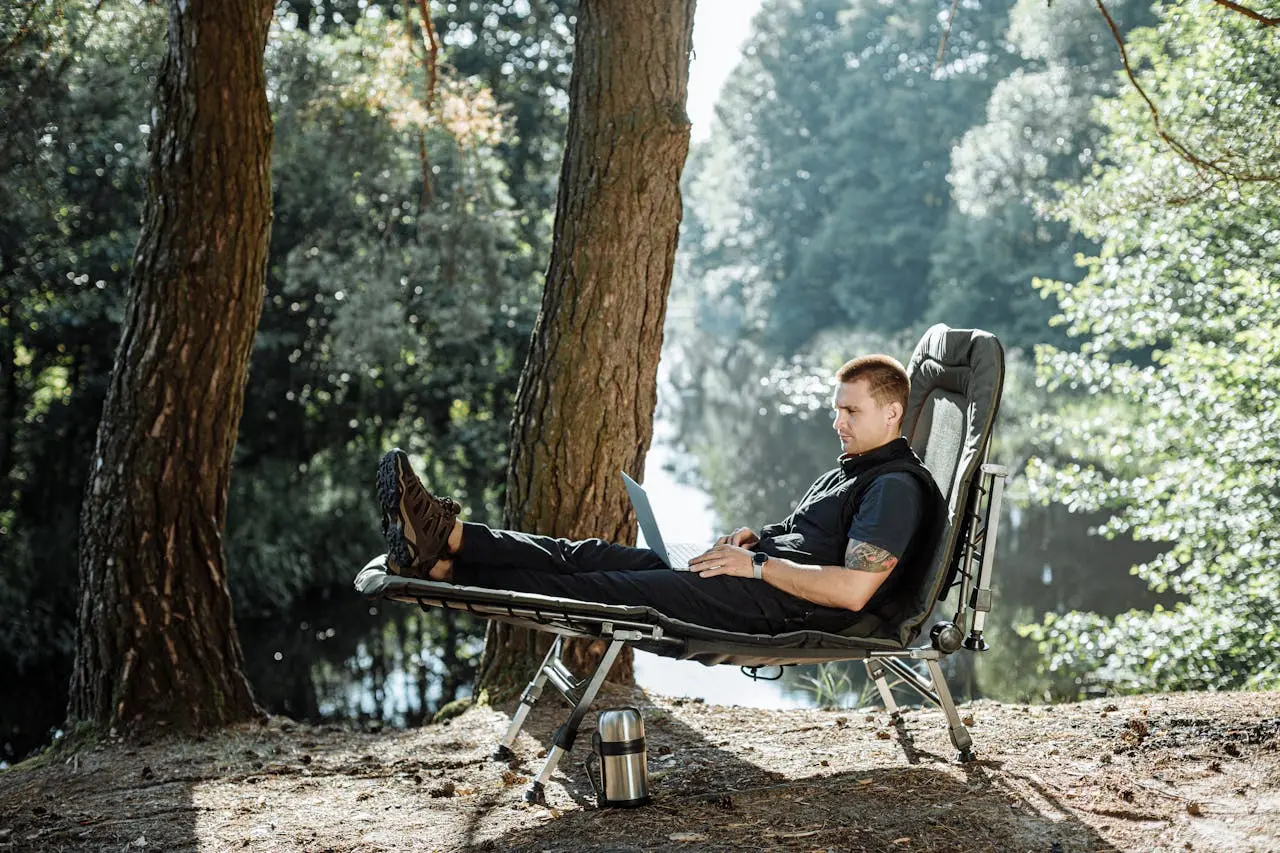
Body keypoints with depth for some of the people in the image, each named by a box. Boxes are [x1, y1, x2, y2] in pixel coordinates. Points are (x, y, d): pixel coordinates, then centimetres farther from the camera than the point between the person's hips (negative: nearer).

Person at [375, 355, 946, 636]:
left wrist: (758, 565, -14)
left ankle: (445, 548, -26)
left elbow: (853, 590, -20)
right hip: (760, 581, 10)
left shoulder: (898, 486, -6)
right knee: (590, 558, -8)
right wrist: (758, 537, 13)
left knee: (615, 589, -19)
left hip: (784, 605, -10)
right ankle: (444, 556, -20)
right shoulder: (850, 472, 27)